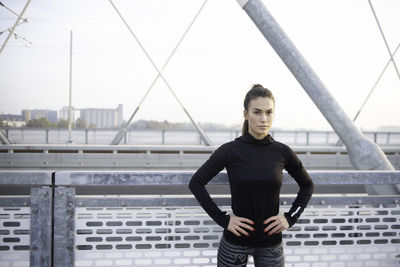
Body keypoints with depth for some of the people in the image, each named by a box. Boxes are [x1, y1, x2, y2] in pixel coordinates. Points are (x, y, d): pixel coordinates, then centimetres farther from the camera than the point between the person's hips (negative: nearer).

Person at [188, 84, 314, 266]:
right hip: (234, 242, -1)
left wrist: (290, 218, 0)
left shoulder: (282, 152, -3)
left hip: (271, 243, 2)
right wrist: (222, 219, -10)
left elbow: (307, 186, 11)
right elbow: (196, 183, -5)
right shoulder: (230, 150, -10)